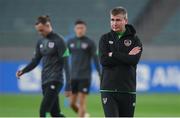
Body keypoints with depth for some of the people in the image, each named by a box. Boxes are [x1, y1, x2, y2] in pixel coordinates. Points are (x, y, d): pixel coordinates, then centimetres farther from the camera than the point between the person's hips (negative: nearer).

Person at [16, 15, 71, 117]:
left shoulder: (58, 41, -8)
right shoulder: (40, 42, 13)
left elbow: (65, 63, -12)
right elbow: (36, 60, 16)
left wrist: (68, 85, -17)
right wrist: (23, 71, -2)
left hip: (55, 80, -7)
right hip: (45, 81, 7)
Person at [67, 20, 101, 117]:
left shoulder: (90, 43, -1)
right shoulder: (70, 42, 9)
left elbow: (96, 59, -2)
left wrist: (100, 75, -6)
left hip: (85, 77, -4)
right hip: (73, 76, 4)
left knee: (82, 102, -8)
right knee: (72, 103, 4)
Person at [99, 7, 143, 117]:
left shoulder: (134, 39, 5)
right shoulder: (105, 38, 8)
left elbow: (134, 60, -12)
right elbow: (104, 60, -8)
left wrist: (113, 54, -10)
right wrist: (126, 57, -10)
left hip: (128, 90, 1)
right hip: (108, 90, -1)